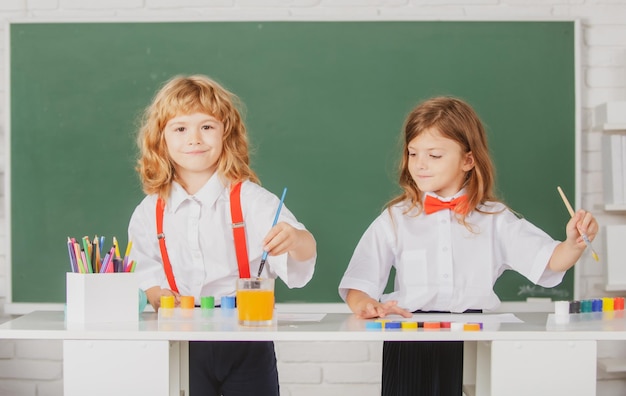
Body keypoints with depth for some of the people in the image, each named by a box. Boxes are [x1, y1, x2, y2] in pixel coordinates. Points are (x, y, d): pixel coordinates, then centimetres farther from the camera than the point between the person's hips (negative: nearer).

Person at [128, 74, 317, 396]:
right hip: (182, 342, 2)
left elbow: (306, 251, -17)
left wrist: (293, 239, -40)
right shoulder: (148, 214, 5)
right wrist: (157, 296, -16)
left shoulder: (250, 199, -4)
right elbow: (146, 276, 7)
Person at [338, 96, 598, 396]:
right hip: (411, 348, 0)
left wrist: (574, 243, -23)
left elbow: (550, 260, -1)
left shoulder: (494, 220, 8)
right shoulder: (395, 220, 8)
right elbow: (357, 286, 3)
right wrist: (365, 305, -19)